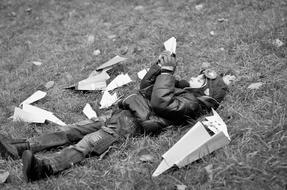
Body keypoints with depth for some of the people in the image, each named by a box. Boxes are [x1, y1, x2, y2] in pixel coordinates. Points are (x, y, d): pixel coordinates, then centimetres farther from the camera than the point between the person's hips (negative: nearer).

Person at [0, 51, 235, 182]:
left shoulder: (193, 102, -3)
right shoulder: (183, 87, 25)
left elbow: (160, 101, -19)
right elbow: (145, 86, 27)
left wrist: (167, 69, -10)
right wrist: (161, 64, 15)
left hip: (132, 123, -9)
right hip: (122, 112, 9)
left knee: (90, 142, -31)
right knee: (74, 131, -2)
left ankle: (46, 167, -47)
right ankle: (21, 147, -6)